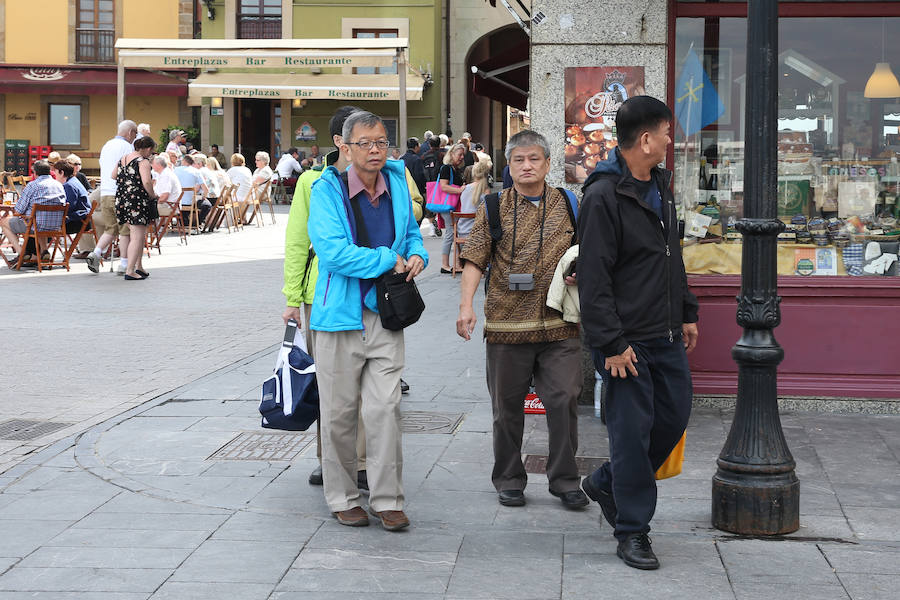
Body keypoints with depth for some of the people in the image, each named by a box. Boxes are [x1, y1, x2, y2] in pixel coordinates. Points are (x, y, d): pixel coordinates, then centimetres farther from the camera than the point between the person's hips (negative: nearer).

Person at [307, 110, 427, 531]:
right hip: (341, 314, -3)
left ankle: (386, 499, 7)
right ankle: (343, 498, 19)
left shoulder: (397, 183, 8)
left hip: (386, 315, 3)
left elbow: (412, 233, 25)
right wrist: (389, 261, -14)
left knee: (385, 409, -1)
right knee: (339, 412, 5)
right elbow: (333, 251, -19)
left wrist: (417, 256, 2)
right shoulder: (327, 191, -7)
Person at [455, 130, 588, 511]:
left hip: (559, 325, 1)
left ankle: (564, 480, 9)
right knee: (507, 405, 8)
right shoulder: (494, 208, 4)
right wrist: (466, 305, -14)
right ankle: (509, 480, 21)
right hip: (507, 324, -1)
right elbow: (474, 260, -2)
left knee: (564, 399, -3)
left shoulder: (568, 205, 8)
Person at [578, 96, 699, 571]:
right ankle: (632, 531, 11)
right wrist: (612, 343, -20)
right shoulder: (603, 197, -16)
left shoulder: (660, 185, 12)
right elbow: (593, 278, -18)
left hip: (666, 336, 9)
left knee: (675, 415, 13)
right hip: (627, 341, -8)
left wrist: (686, 312, 21)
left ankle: (607, 482, 32)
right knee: (632, 430, -2)